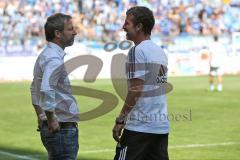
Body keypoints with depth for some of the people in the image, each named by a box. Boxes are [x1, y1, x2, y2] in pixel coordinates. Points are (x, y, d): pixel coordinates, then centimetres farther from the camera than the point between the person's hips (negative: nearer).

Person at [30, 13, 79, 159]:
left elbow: (35, 89, 27)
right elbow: (46, 91, -31)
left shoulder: (45, 55, 16)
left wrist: (41, 118, 26)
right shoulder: (54, 59, -17)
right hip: (62, 128, -10)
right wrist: (51, 120, -21)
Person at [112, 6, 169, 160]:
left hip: (139, 126, -8)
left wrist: (120, 120, -13)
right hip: (162, 126, 8)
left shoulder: (138, 51, -10)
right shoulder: (160, 51, 15)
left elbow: (135, 89, -16)